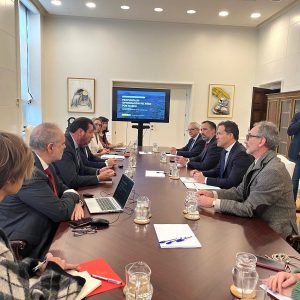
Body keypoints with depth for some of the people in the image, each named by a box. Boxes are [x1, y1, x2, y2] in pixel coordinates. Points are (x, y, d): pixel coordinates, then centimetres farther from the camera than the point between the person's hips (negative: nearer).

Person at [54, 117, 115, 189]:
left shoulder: (74, 144, 2)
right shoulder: (65, 146, -24)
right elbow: (72, 181, -25)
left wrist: (98, 171, -2)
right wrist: (99, 178, -17)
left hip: (73, 188, 8)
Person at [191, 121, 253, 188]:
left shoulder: (241, 154, -20)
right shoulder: (225, 150, 6)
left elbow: (231, 183, -24)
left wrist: (205, 180, -22)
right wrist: (201, 173, 0)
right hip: (223, 190, 8)